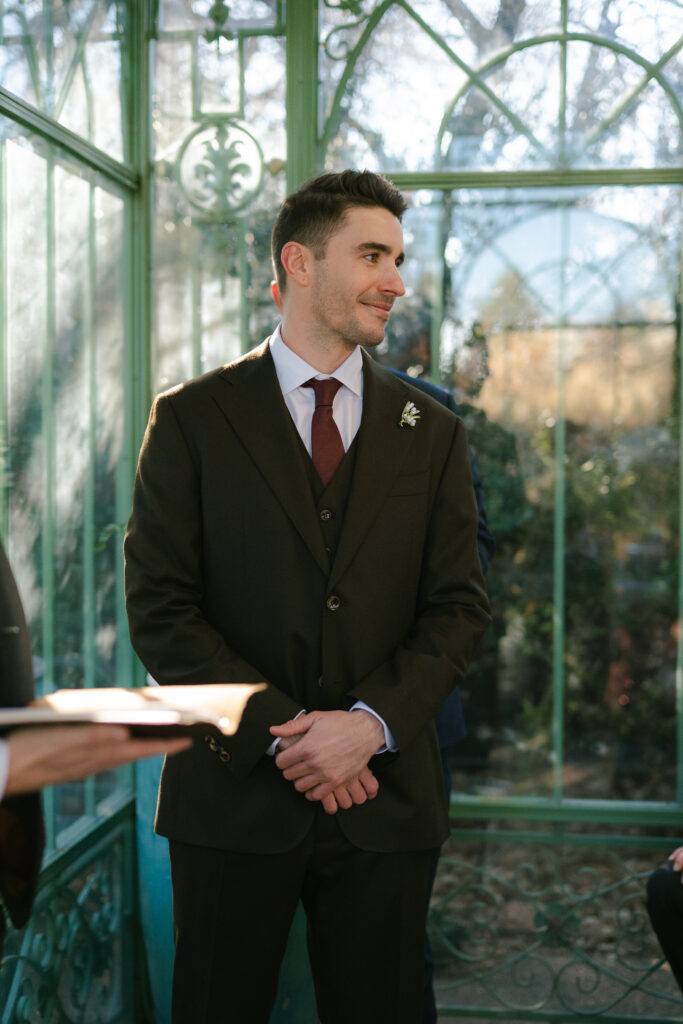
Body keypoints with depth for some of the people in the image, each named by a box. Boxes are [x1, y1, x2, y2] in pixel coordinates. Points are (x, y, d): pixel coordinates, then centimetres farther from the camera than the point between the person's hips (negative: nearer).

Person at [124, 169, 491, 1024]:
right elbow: (159, 610, -5)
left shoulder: (431, 433, 9)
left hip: (384, 797, 2)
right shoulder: (192, 419, 0)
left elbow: (459, 606, 4)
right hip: (234, 796, -2)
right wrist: (279, 733, -13)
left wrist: (371, 722, -12)